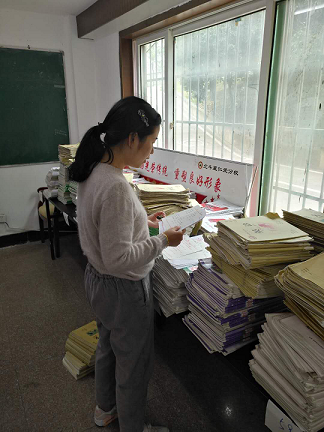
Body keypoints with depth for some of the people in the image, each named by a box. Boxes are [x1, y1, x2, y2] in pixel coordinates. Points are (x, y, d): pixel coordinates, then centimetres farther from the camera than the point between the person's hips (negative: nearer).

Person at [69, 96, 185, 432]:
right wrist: (163, 241, -20)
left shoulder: (92, 171, -2)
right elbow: (119, 258, -30)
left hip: (96, 279, 10)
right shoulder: (115, 186, -32)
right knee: (133, 363, 15)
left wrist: (141, 221, 7)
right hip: (124, 290, -9)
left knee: (107, 347, 29)